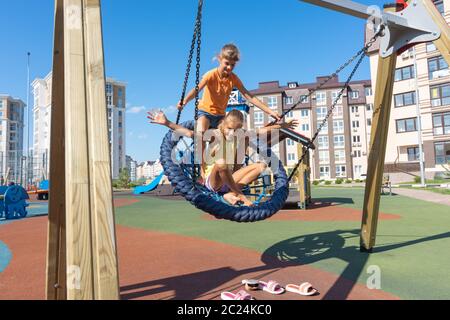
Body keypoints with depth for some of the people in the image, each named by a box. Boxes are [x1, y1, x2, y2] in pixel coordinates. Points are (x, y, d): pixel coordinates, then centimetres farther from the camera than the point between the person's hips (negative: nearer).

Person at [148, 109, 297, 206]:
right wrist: (167, 123, -35)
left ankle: (230, 194, -18)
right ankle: (240, 196, -19)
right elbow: (188, 133, -24)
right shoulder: (214, 135, -12)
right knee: (221, 162, -39)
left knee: (261, 165, -5)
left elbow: (262, 130, 12)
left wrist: (282, 125, 18)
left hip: (229, 180, 6)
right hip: (212, 182, -6)